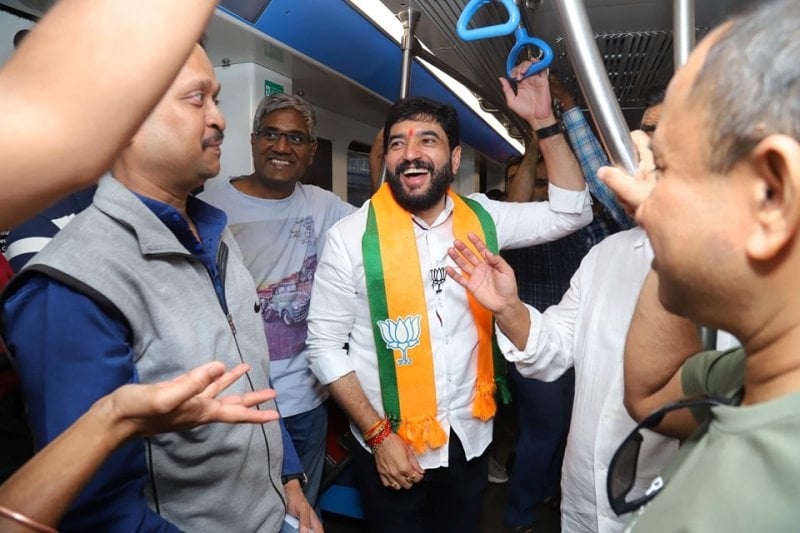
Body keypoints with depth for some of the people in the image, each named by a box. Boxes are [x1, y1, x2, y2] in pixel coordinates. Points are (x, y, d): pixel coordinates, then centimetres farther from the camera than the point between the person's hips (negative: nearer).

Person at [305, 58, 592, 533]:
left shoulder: (481, 219, -4)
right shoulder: (352, 236, -15)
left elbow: (571, 211, -1)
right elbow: (325, 343, -11)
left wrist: (543, 121, -9)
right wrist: (377, 434, -15)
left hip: (472, 437, 4)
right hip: (390, 445, -3)